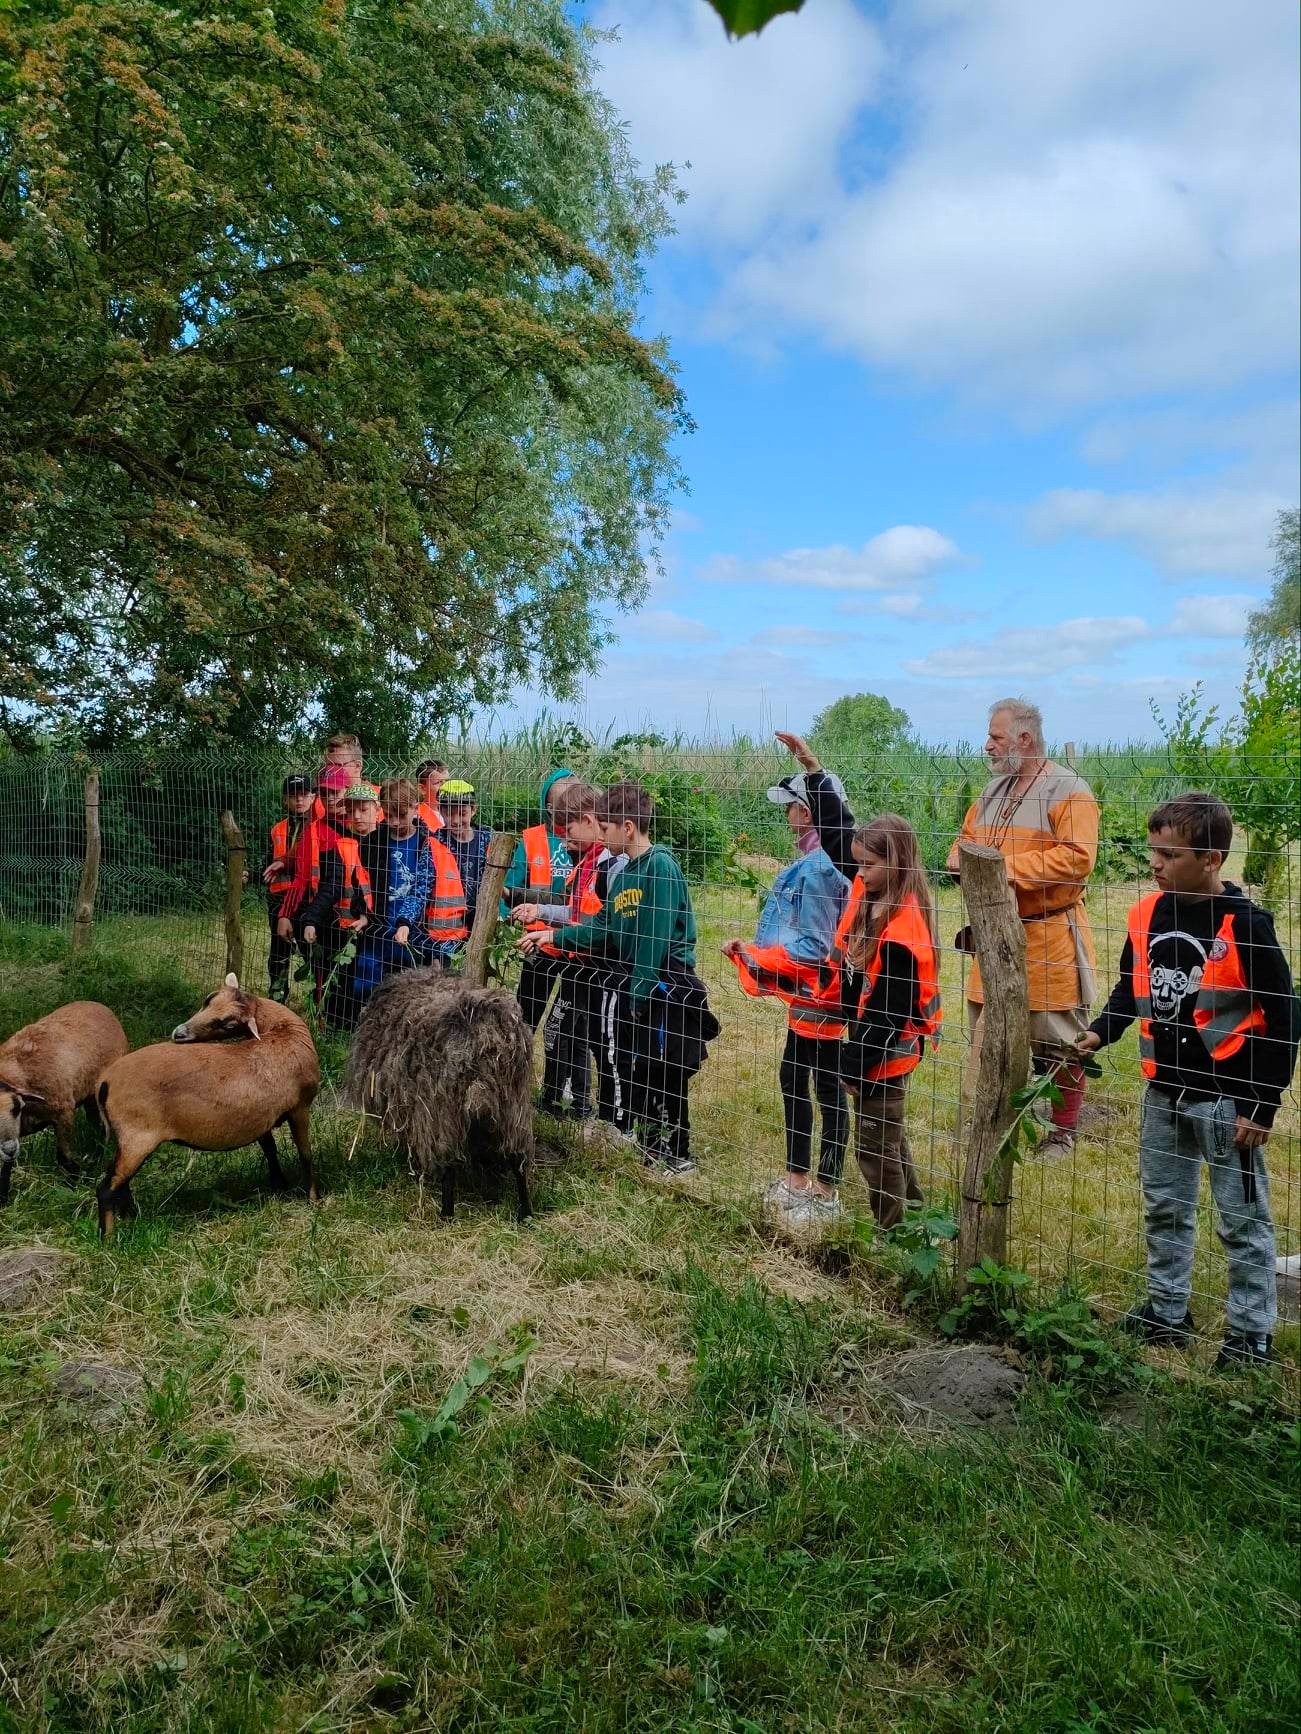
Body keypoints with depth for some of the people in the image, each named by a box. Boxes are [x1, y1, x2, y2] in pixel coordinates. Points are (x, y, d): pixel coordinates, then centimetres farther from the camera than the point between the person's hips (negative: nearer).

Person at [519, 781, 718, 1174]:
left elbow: (656, 936, -20)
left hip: (666, 986, -8)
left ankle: (678, 1154, 17)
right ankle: (651, 1146, 30)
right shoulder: (626, 872, 10)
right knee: (631, 1068, 14)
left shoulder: (661, 865, -16)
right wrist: (554, 936, 8)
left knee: (665, 1074, 1)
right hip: (635, 985, 8)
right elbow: (603, 928, 13)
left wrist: (640, 993, -19)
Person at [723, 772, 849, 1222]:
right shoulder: (821, 860, 9)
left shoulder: (815, 868, -22)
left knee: (828, 1089, 2)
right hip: (808, 992, 10)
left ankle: (825, 1195, 15)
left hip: (820, 994, -10)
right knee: (792, 1079, 19)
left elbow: (814, 947, -23)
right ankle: (797, 1179, 33)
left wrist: (752, 955, -16)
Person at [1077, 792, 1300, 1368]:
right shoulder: (1147, 914, -1)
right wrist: (1100, 1031, -3)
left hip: (1225, 1098, -6)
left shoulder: (1244, 925, -17)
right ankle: (1167, 1309, 33)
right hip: (1163, 1091, 6)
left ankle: (1252, 1331, 22)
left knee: (1243, 1218, 8)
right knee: (1164, 1207, 18)